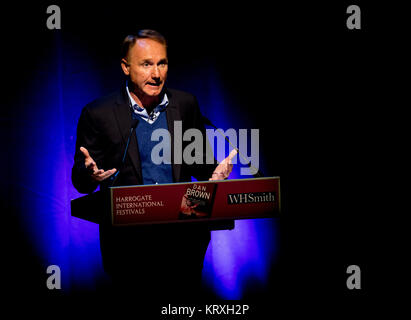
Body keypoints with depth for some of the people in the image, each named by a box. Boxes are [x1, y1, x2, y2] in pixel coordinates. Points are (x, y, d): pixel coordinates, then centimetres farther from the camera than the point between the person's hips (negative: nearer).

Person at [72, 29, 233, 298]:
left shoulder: (186, 104, 9)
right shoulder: (98, 114, 1)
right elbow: (81, 182, 4)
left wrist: (213, 172, -4)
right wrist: (90, 173, -19)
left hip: (182, 232, 2)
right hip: (126, 233, -2)